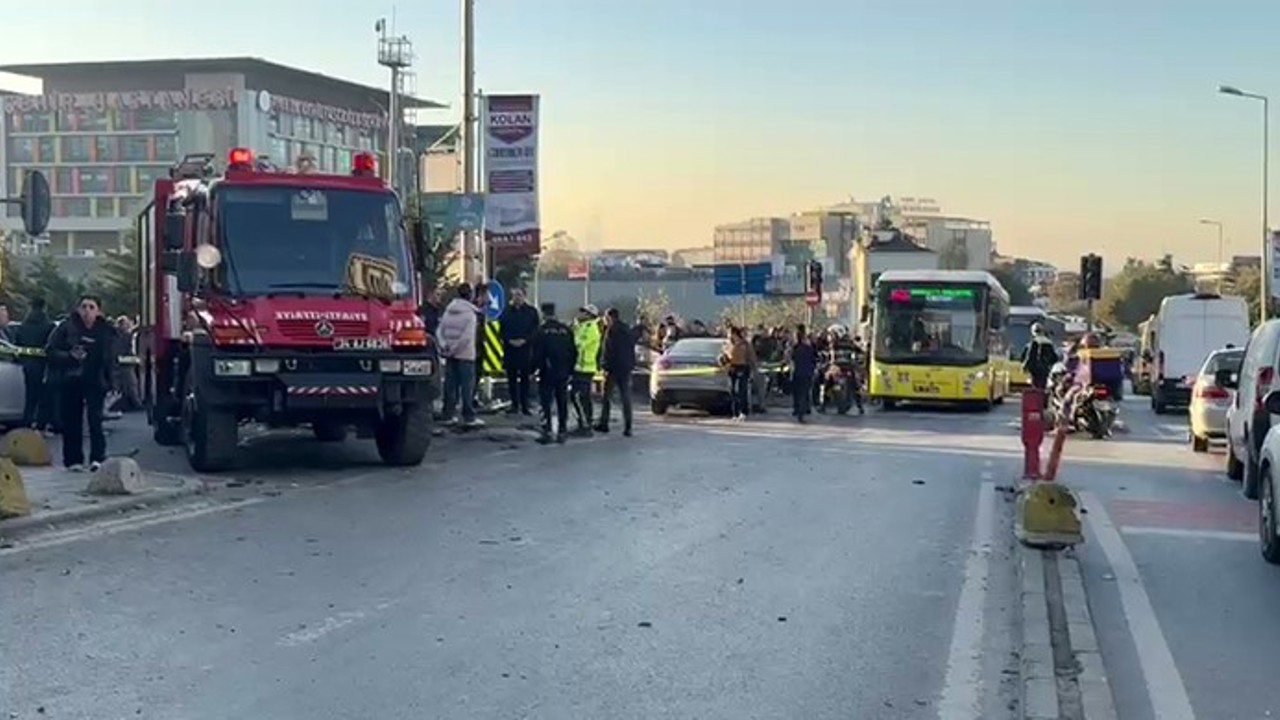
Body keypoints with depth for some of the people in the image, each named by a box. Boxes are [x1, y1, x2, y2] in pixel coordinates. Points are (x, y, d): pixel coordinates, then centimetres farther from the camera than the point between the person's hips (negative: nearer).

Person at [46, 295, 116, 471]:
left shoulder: (106, 331, -1)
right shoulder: (67, 328, -1)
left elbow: (110, 359, -1)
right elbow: (51, 351, 0)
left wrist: (110, 381, -10)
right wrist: (70, 355, -17)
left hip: (95, 382, -1)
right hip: (71, 382, 1)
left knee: (95, 418, -12)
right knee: (71, 421, 6)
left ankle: (97, 458, -9)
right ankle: (73, 460, 15)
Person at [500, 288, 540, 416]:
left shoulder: (531, 311, 5)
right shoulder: (506, 311, 9)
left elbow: (535, 329, 1)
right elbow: (502, 330, 7)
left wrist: (524, 340, -12)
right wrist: (510, 341, -8)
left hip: (525, 348, -2)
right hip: (510, 348, 2)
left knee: (525, 378, -2)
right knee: (511, 378, 4)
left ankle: (525, 405, 1)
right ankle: (514, 404, 10)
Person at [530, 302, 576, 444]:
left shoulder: (541, 331, -8)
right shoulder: (566, 330, 5)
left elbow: (535, 354, -8)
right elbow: (574, 352, 9)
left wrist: (532, 369, 3)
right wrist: (570, 370, 16)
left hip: (547, 373, -4)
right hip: (563, 374, 4)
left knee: (545, 403, 0)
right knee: (562, 403, 10)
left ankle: (547, 432, -7)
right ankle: (561, 433, 11)